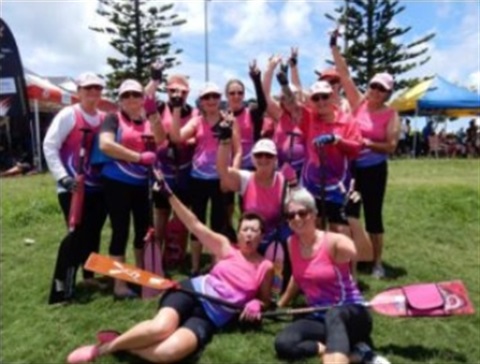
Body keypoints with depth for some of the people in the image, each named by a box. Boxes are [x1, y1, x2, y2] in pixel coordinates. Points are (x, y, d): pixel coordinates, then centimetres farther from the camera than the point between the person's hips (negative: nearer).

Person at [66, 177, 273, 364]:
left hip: (212, 317, 0)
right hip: (193, 291, 0)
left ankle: (116, 344, -8)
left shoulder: (265, 267, 7)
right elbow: (195, 225, 2)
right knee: (160, 328, -34)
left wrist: (256, 304, -7)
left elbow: (265, 299, 19)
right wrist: (168, 194, -5)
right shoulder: (225, 247, 7)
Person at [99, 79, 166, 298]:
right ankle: (119, 284, 6)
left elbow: (160, 141, -7)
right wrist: (139, 157, -22)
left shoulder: (148, 122, 11)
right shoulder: (114, 119, -3)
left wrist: (153, 113, -16)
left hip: (141, 183, 6)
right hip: (117, 182, -5)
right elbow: (105, 144, -21)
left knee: (143, 228, 12)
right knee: (121, 231, -3)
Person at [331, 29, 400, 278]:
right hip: (350, 166, 3)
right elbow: (344, 74, -4)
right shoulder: (358, 102, 0)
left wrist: (367, 143, -23)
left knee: (373, 215, 4)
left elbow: (391, 146, -11)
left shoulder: (391, 115, -7)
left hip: (374, 170, -3)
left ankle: (377, 262, 18)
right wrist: (334, 46, -10)